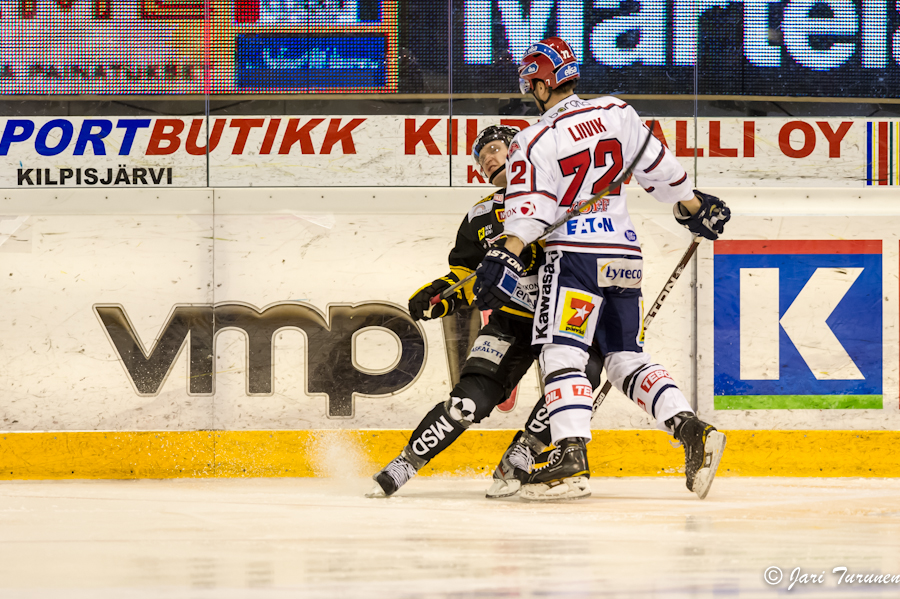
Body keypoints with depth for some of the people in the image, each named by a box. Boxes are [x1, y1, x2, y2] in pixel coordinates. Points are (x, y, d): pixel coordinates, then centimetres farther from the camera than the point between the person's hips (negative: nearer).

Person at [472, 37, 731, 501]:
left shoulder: (533, 142, -4)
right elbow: (659, 169, 13)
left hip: (576, 255, -6)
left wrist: (506, 260, -22)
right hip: (625, 252, 6)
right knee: (626, 359, 11)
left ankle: (571, 458, -26)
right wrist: (695, 207, 26)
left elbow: (528, 210, -16)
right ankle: (691, 430, -6)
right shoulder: (616, 114, 9)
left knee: (562, 354, -10)